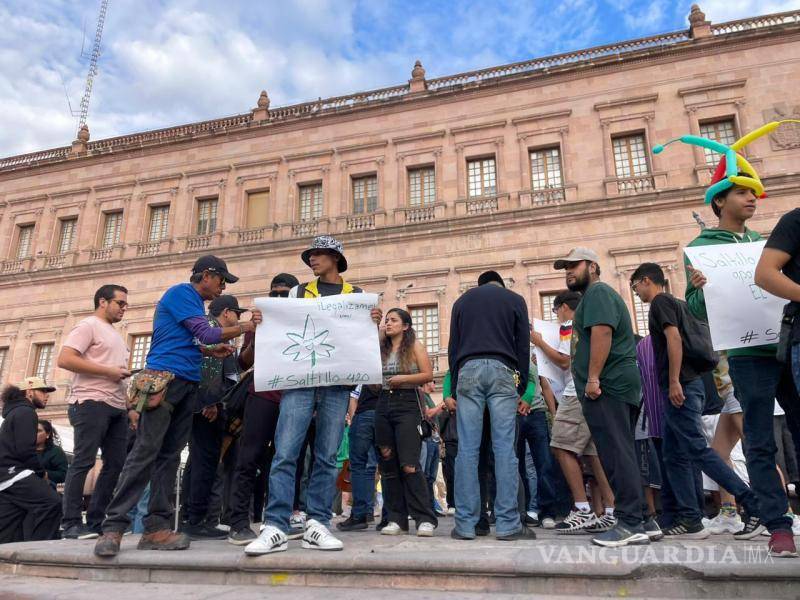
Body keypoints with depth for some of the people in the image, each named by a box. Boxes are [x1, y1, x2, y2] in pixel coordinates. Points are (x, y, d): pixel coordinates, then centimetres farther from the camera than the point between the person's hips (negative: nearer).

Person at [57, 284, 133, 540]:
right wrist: (108, 370, -14)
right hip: (91, 403, -8)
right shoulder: (88, 325, -1)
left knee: (115, 464, 5)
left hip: (117, 408, 9)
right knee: (83, 462, -6)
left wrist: (130, 407, 16)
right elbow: (64, 359, -15)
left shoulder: (114, 334, 25)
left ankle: (95, 522, 12)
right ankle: (71, 523, 1)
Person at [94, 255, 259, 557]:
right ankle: (113, 526, -8)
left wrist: (209, 351, 16)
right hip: (166, 378, -9)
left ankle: (156, 528, 4)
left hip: (186, 384, 9)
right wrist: (244, 326, 1)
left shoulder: (194, 301, 24)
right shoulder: (182, 292, -3)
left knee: (169, 456, 3)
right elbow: (206, 333, -9)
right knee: (145, 452, -12)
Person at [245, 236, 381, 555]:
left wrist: (373, 324, -8)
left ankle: (317, 525, 8)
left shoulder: (357, 296, 14)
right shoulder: (298, 291, 17)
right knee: (285, 452, -8)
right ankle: (276, 527, -5)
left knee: (327, 456, 2)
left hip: (337, 383, 0)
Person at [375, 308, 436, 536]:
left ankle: (425, 519, -7)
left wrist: (402, 378, -14)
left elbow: (428, 375, -2)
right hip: (383, 406, 5)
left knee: (409, 464, -13)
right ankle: (396, 519, 11)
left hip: (407, 404, -5)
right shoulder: (381, 349, 15)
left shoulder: (415, 347, 4)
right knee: (388, 465, 4)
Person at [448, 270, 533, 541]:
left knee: (467, 449, -2)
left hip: (468, 370, 1)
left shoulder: (462, 301, 22)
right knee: (504, 448, -3)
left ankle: (465, 524, -2)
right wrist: (521, 388, 12)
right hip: (502, 371, -1)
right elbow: (523, 346, 10)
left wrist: (455, 386, 14)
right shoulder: (515, 299, 17)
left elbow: (452, 347, 16)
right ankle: (508, 524, -5)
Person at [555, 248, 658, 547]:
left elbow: (602, 333, -20)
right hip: (613, 385, 11)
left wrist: (593, 379, -23)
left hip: (606, 386, -11)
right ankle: (642, 522, 16)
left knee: (617, 455, -10)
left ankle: (630, 524, -7)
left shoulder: (597, 292, -5)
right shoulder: (596, 295, 28)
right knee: (622, 455, 11)